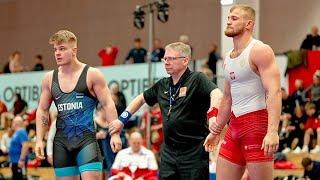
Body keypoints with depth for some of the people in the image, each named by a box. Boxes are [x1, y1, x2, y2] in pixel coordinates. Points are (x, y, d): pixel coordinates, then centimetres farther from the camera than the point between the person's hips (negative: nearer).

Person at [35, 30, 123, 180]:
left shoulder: (92, 74, -2)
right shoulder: (50, 78, 10)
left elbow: (108, 104, -3)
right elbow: (42, 110, 16)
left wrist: (114, 134, -13)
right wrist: (39, 140, 7)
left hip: (86, 139, -4)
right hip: (61, 142, 4)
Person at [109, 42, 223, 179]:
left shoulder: (197, 80, -7)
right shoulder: (162, 85, 13)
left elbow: (216, 94, -25)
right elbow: (141, 99, 28)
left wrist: (212, 115, -44)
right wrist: (123, 119, 19)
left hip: (194, 152, -6)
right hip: (168, 153, 6)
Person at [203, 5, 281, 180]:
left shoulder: (260, 51, -8)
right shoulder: (228, 57, 18)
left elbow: (274, 92, -18)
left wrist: (272, 131, -29)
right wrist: (216, 131, 26)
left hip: (257, 122, -8)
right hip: (235, 124, 8)